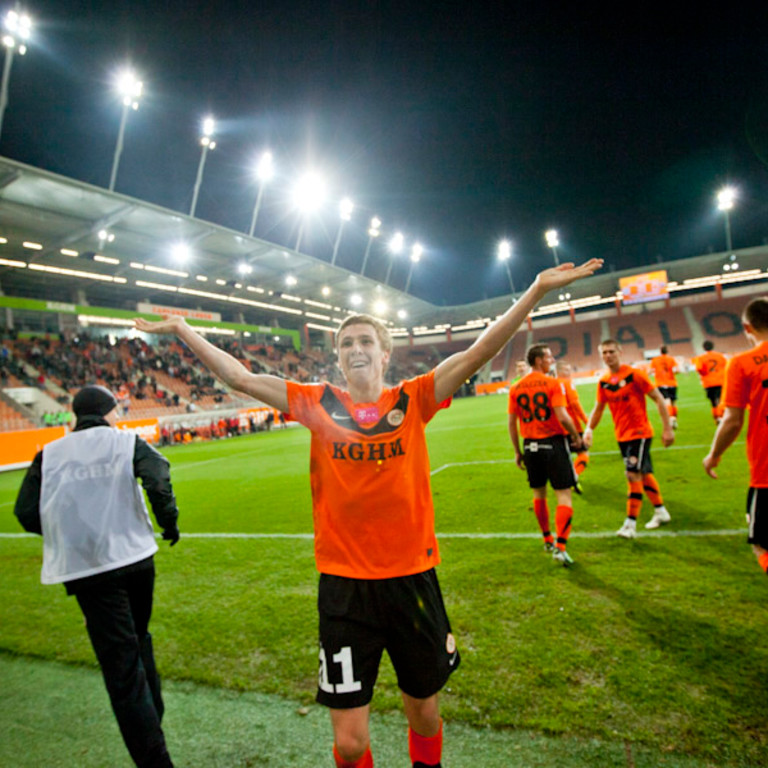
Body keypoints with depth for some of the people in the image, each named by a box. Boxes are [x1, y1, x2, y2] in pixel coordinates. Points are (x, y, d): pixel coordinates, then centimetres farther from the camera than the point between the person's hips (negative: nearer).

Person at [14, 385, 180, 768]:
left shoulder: (50, 454, 7)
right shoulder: (127, 442, 1)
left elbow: (26, 512, 5)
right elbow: (157, 476, -18)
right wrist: (169, 520, -4)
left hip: (87, 570, 0)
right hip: (136, 559, 1)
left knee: (121, 665, 3)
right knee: (138, 641, 26)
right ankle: (152, 717, 40)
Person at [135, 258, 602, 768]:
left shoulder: (413, 400, -4)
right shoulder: (318, 405, -2)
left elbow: (480, 352, -11)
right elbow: (239, 376, 0)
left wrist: (538, 290, -16)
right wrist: (181, 329, 2)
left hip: (412, 578, 1)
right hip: (343, 585, 0)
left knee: (425, 715, 21)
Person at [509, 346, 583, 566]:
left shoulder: (516, 388, 4)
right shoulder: (553, 383, -10)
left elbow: (512, 423, 5)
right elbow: (562, 417, -18)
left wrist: (517, 452, 13)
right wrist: (576, 437, -1)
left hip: (530, 445, 5)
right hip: (553, 442, -5)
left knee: (539, 494, 19)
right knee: (563, 495, 1)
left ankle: (547, 540, 34)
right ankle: (560, 547, -7)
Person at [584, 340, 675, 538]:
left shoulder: (634, 374, -13)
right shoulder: (603, 382, 3)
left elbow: (658, 399, -10)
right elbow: (598, 408, 13)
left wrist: (667, 428, -12)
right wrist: (589, 429, -2)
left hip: (639, 433, -6)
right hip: (621, 436, 6)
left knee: (633, 475, -13)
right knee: (643, 474, 18)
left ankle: (630, 524, -7)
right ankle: (661, 512, 36)